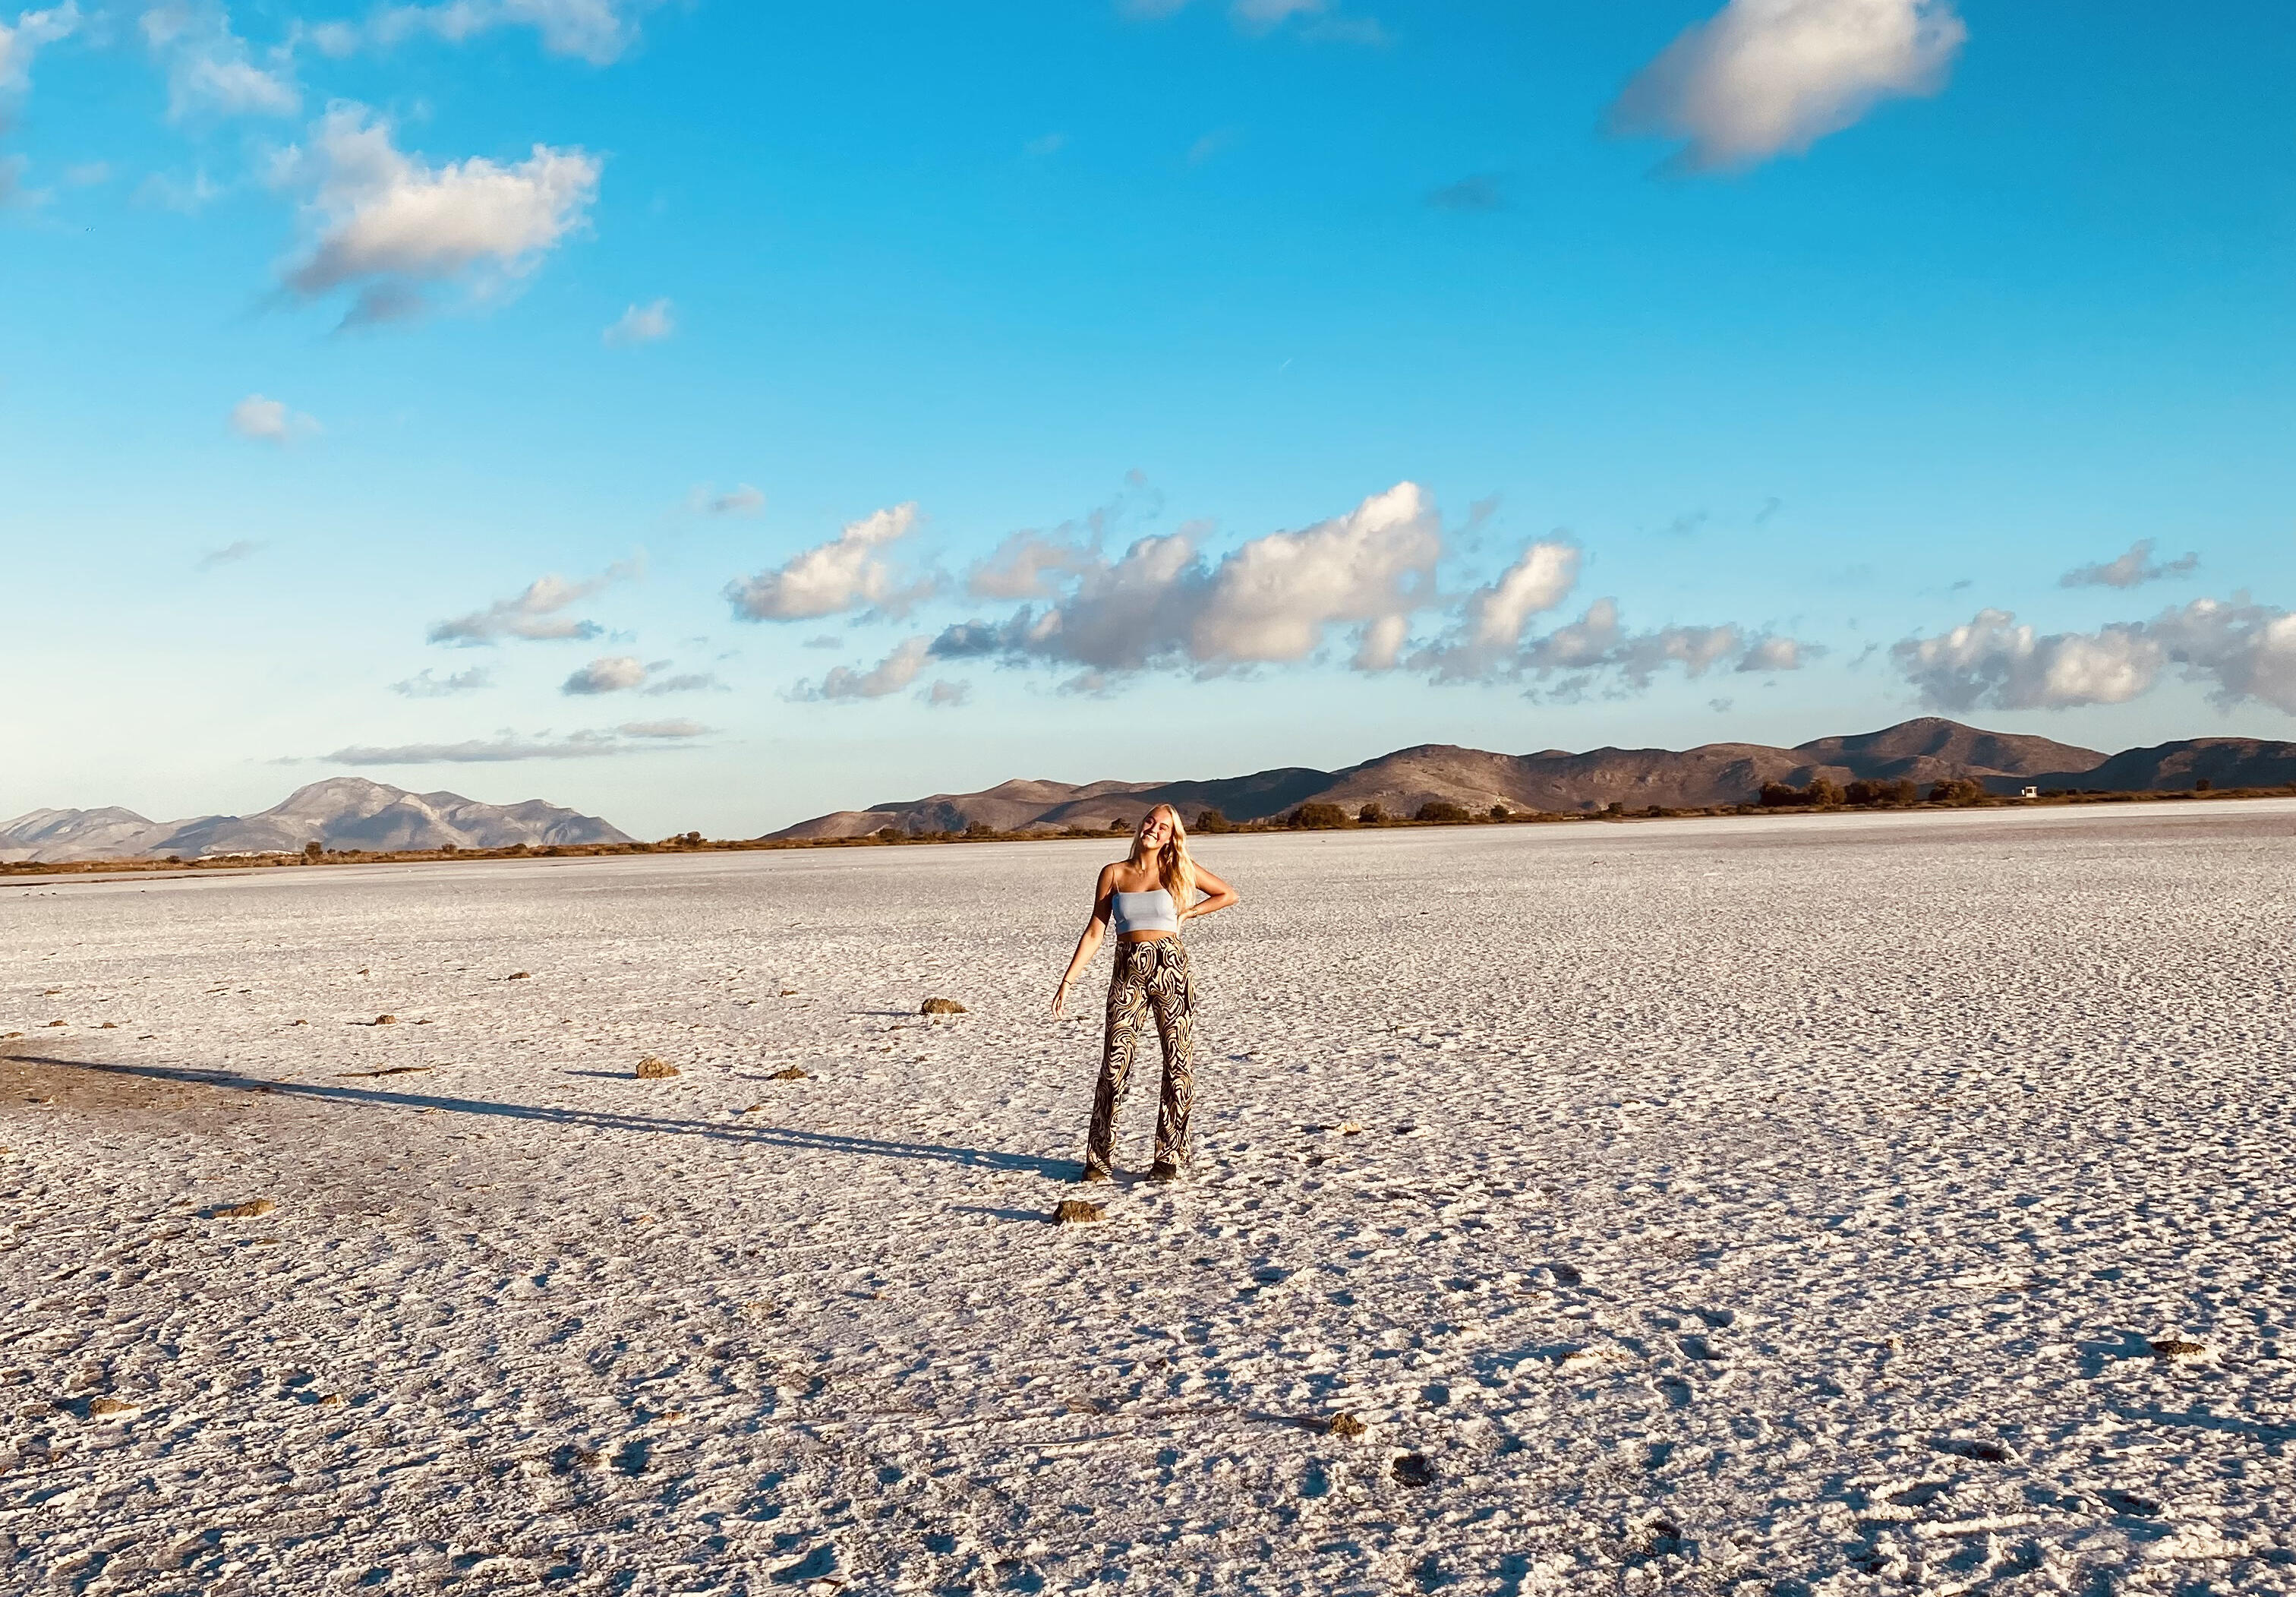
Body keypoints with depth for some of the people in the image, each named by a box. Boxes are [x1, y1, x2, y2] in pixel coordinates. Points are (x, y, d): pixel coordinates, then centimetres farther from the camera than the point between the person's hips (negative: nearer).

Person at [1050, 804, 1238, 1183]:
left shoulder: (1179, 871, 5)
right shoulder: (1114, 873, 6)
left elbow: (1228, 895, 16)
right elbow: (1094, 932, 6)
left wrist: (1187, 913, 5)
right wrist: (1068, 980, 0)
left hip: (1171, 969, 0)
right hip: (1128, 972, 0)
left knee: (1178, 1063, 1)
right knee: (1115, 1063, -6)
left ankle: (1169, 1158, 10)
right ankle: (1100, 1159, 3)